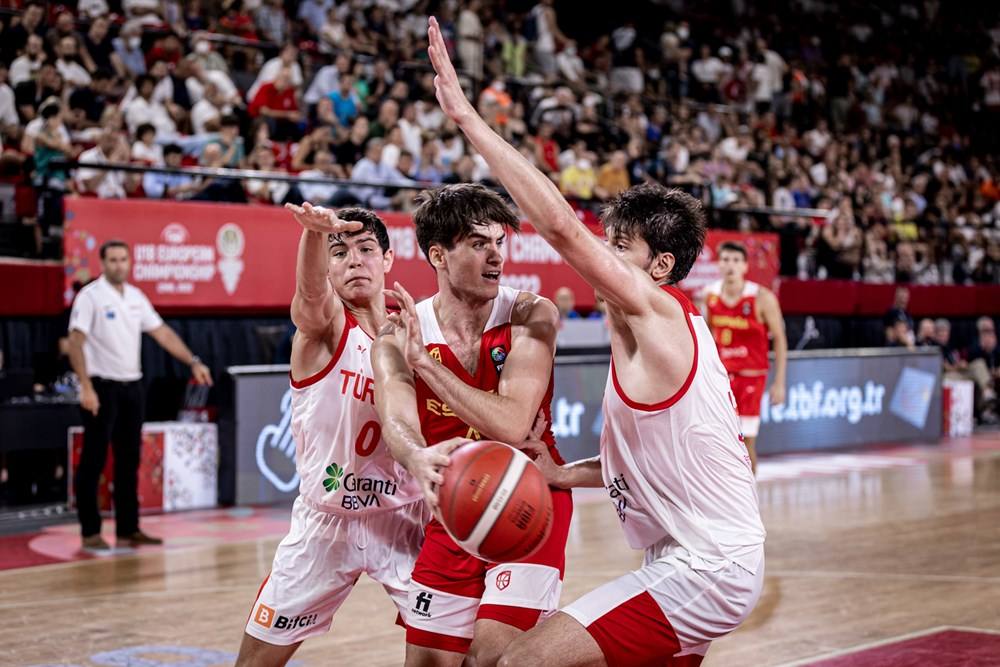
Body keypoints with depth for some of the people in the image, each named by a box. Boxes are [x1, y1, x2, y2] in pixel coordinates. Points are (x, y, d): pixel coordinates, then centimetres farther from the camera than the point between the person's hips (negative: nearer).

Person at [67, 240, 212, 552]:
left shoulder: (136, 296, 10)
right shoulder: (90, 296, -9)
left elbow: (162, 333, 13)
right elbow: (75, 342, -15)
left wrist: (193, 362, 6)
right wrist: (86, 388, -23)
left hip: (131, 386, 7)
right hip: (102, 386, -7)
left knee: (129, 462, 10)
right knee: (93, 462, -2)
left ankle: (128, 529, 17)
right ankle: (90, 533, 3)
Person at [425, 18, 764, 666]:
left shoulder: (654, 310, -14)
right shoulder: (655, 330, 14)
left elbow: (560, 224, -26)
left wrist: (466, 114, -25)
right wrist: (565, 474, 10)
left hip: (704, 566, -11)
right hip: (707, 557, 11)